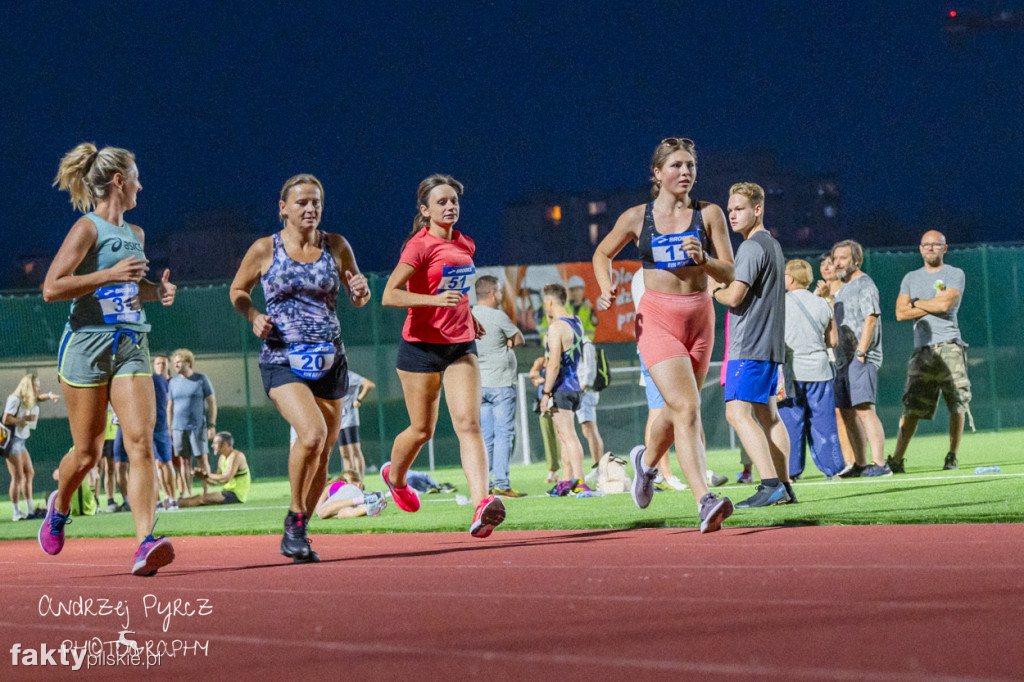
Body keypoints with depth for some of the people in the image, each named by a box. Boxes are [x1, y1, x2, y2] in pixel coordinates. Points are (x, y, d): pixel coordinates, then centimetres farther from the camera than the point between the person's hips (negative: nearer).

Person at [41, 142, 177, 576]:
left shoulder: (135, 235, 16)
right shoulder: (87, 229, -7)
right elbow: (51, 289, -15)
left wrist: (156, 291, 13)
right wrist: (110, 275, -20)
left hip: (131, 348, 5)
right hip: (87, 345, -5)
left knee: (141, 442, -13)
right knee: (87, 453, 4)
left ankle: (145, 545, -21)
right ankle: (59, 506, 37)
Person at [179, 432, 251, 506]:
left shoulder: (236, 456, -14)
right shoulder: (222, 458, 15)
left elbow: (226, 479, -25)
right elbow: (215, 482, 14)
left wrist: (208, 474, -13)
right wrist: (202, 476, -4)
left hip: (238, 495, -9)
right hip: (229, 491, 9)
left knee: (202, 499, -22)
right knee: (195, 497, 0)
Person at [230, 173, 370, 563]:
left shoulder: (336, 246, 5)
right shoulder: (265, 249, -2)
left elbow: (357, 298, 14)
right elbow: (238, 291, 12)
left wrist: (361, 292, -10)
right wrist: (253, 317, -7)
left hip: (328, 359, 4)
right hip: (281, 360, -4)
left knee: (323, 453, 6)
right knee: (312, 432, -26)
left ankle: (297, 534, 24)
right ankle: (295, 518, -7)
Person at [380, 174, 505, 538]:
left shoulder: (465, 245, 10)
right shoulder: (419, 246, -12)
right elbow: (390, 295, -20)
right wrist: (437, 300, -30)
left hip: (461, 345, 5)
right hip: (421, 345, -4)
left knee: (468, 423, -13)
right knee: (422, 430, 8)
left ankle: (481, 504, -28)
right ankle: (394, 477, 41)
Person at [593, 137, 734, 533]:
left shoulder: (708, 215, 2)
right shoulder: (637, 218, 1)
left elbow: (728, 274, 1)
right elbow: (602, 254, 17)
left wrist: (703, 259, -19)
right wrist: (606, 288, -1)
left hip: (700, 318, 3)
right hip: (657, 319, -3)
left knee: (678, 411, 15)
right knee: (687, 408, -19)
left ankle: (647, 460, 48)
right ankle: (705, 502, -27)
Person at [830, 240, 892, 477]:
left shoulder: (864, 284, -6)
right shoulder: (842, 288, 22)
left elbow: (870, 319, -15)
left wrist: (860, 354, -20)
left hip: (861, 359, -10)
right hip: (843, 359, 10)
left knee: (864, 410, -17)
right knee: (847, 413, 9)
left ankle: (879, 464, -20)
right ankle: (860, 464, 13)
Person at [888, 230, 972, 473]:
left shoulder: (955, 275, 7)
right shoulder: (911, 278, 19)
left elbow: (946, 303, -10)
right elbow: (901, 313, 7)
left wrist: (917, 302, 4)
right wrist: (934, 304, -1)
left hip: (949, 347, -2)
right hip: (922, 350, 2)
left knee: (957, 406, -4)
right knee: (911, 409, -4)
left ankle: (952, 456, 6)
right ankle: (897, 460, -7)